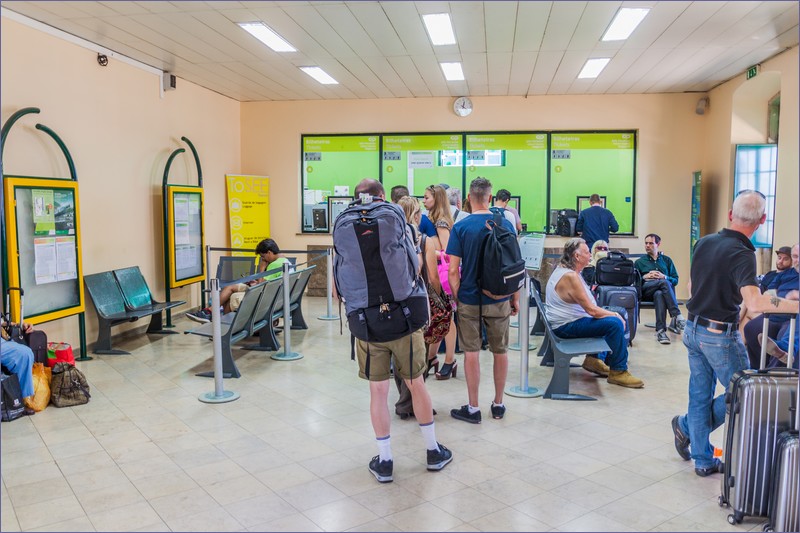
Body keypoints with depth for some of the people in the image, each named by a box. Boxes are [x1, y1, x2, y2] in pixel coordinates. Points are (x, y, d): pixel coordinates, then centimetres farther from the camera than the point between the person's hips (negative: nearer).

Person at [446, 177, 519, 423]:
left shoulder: (460, 227, -9)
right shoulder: (506, 225, -2)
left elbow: (453, 270, -11)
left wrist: (456, 297, 2)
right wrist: (516, 298, 9)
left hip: (469, 300, -2)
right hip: (499, 300, 2)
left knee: (471, 352, 8)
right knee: (500, 351, 14)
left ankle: (473, 408, 15)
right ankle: (498, 404, 26)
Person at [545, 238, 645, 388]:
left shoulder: (564, 269, 11)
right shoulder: (570, 277, -23)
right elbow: (591, 310, -22)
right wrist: (615, 314, -9)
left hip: (566, 321, 11)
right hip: (566, 326, -11)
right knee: (615, 324, -20)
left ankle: (593, 359, 22)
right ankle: (618, 371, -9)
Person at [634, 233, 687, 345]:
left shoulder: (667, 260, 26)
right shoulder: (639, 262, 24)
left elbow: (675, 280, 16)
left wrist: (664, 277, -3)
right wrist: (645, 277, -4)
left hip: (663, 290, 1)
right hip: (646, 291, -1)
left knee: (659, 294, -41)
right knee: (664, 283, -37)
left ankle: (660, 331, -50)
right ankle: (677, 316, -45)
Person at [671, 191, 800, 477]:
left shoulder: (704, 242, 3)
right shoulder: (742, 254, -19)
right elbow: (754, 301, -32)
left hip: (693, 329, 8)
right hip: (721, 335, -7)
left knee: (700, 395, 14)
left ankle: (703, 460, 22)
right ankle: (687, 426, 16)